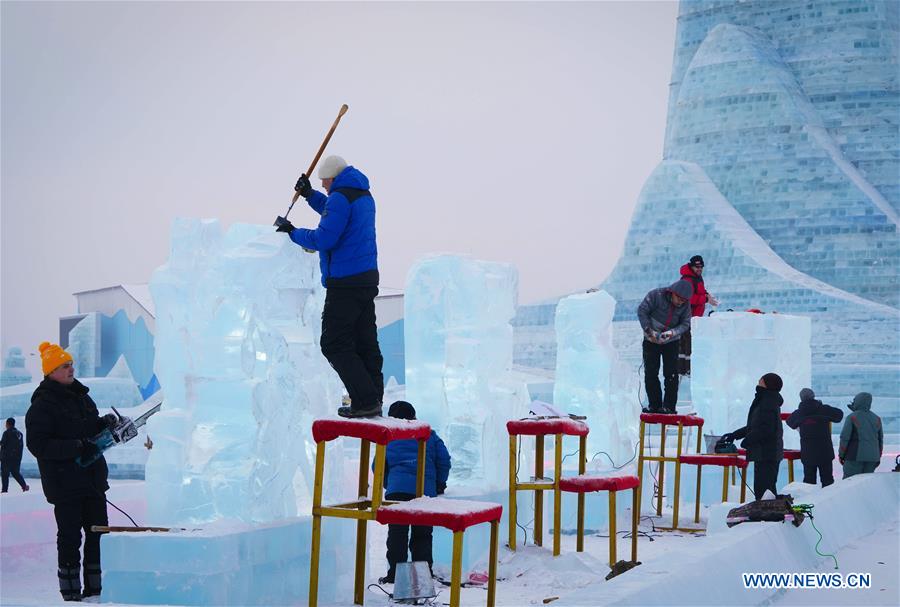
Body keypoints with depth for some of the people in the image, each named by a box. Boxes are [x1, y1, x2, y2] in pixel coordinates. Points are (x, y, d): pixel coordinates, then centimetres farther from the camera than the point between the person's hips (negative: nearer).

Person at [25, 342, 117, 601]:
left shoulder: (81, 397, 13)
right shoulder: (42, 406, -11)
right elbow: (37, 444, -19)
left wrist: (105, 422, 2)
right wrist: (77, 446, -26)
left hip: (92, 480, 8)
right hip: (65, 484, -8)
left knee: (98, 533, 11)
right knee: (70, 537, -3)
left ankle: (95, 587, 21)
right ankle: (70, 592, 5)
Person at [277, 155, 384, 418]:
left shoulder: (340, 197, -13)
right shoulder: (363, 196, 16)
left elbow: (323, 239, -18)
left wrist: (293, 232, -4)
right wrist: (310, 195, 25)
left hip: (345, 283, -9)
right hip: (368, 277, 9)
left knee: (335, 344, -5)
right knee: (366, 342, 11)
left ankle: (365, 401, -10)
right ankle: (373, 399, 12)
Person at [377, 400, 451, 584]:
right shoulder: (429, 435, 15)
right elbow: (444, 460, 10)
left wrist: (388, 485, 28)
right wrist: (440, 484, 22)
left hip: (397, 489, -2)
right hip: (426, 491, 2)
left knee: (397, 534, 2)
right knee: (422, 535, 9)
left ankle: (395, 574, -2)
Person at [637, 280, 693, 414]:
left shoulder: (685, 305, -11)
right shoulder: (656, 295, -18)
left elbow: (685, 324, -7)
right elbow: (642, 311, -14)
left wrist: (672, 332, -26)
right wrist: (649, 331, -21)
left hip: (671, 342, 1)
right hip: (651, 341, -1)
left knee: (671, 375, -7)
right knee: (650, 373, 0)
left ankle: (669, 406, -3)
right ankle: (654, 405, 8)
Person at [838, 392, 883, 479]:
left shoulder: (852, 417, -7)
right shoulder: (876, 418, 11)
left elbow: (845, 437, -8)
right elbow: (880, 439, 17)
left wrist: (841, 455, 1)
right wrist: (878, 457, 24)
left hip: (855, 456, -6)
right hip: (872, 458, 6)